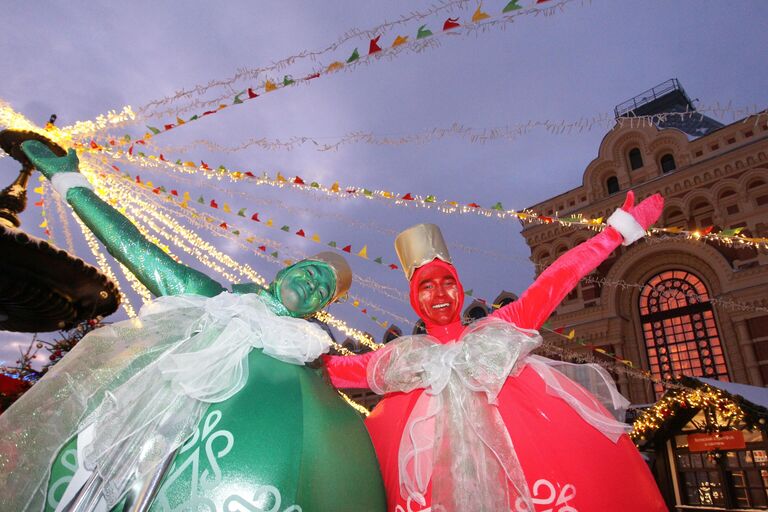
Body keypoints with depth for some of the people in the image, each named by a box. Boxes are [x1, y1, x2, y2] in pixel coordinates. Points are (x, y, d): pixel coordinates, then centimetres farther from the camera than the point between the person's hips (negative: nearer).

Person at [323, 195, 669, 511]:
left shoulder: (499, 330, 9)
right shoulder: (402, 355, 10)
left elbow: (553, 283, 6)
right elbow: (341, 368, 13)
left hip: (516, 462, 1)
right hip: (440, 474, 0)